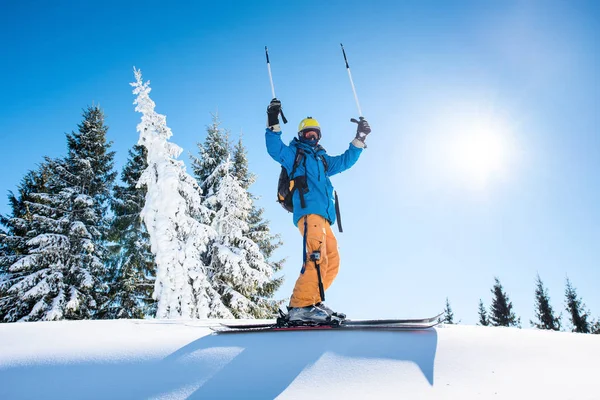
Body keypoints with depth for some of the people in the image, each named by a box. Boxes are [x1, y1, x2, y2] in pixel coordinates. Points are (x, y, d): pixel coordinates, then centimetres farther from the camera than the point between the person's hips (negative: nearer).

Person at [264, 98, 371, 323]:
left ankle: (312, 303, 1)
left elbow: (345, 161, 36)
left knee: (332, 261, 1)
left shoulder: (323, 160, 33)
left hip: (323, 215, 9)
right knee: (317, 256, -25)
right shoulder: (293, 153, 15)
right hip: (308, 210, -8)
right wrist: (273, 124, -13)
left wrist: (360, 138, 30)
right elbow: (275, 149, -2)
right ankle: (300, 306, -31)